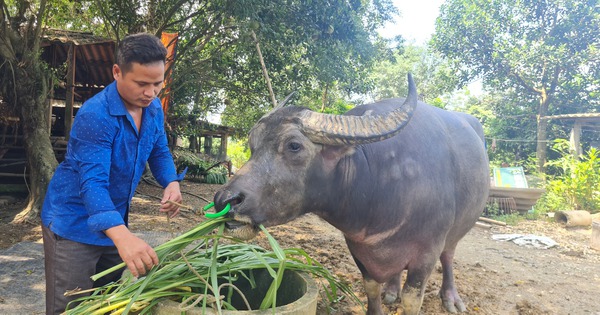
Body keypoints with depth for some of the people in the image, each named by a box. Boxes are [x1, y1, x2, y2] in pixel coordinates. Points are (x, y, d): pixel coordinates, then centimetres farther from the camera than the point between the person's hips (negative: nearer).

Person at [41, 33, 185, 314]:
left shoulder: (154, 108, -4)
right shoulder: (95, 115, -28)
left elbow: (159, 151, 9)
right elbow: (93, 183, -36)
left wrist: (171, 183, -13)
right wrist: (121, 235, -52)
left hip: (114, 222, 7)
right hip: (74, 224, -7)